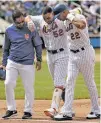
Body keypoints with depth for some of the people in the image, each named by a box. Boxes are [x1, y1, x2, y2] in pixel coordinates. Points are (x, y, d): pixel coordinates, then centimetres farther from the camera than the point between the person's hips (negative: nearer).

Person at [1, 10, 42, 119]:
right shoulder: (9, 31, 4)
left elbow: (38, 45, 6)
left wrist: (39, 60, 4)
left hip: (27, 64, -2)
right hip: (12, 62, 2)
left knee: (28, 87, 1)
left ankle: (28, 111, 12)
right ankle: (11, 109, 4)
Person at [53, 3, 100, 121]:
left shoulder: (79, 17, -15)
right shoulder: (65, 22, 10)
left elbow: (82, 25, -37)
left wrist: (71, 17, -24)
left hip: (85, 53, -7)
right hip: (72, 54, 7)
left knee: (90, 82, 3)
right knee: (70, 81, -3)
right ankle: (67, 112, -7)